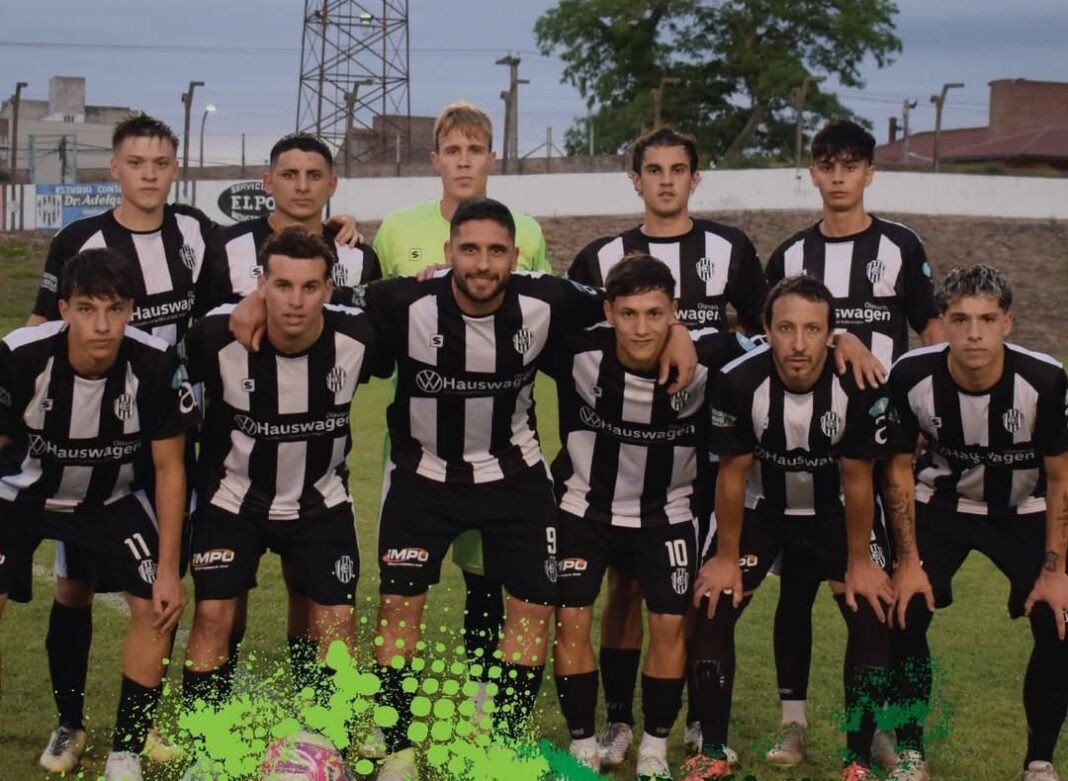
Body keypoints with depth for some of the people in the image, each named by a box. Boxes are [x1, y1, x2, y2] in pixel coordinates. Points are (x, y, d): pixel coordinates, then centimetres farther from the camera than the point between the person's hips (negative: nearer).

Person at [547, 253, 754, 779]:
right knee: (572, 620, -4)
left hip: (667, 512, 0)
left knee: (669, 624, -2)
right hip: (585, 506, 0)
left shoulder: (706, 358, -24)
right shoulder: (580, 352, -26)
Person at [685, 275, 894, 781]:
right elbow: (733, 474, -15)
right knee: (711, 612, -9)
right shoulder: (739, 382, -29)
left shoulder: (859, 387, -29)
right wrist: (726, 557, -8)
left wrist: (859, 562, -8)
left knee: (873, 618, -11)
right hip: (761, 508, 0)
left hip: (835, 511, 0)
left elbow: (856, 481, -16)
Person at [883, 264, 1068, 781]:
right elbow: (899, 467, -10)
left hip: (1023, 511, 0)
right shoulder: (912, 377, -26)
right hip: (942, 504, 1)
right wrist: (908, 559, -11)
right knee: (905, 615, -14)